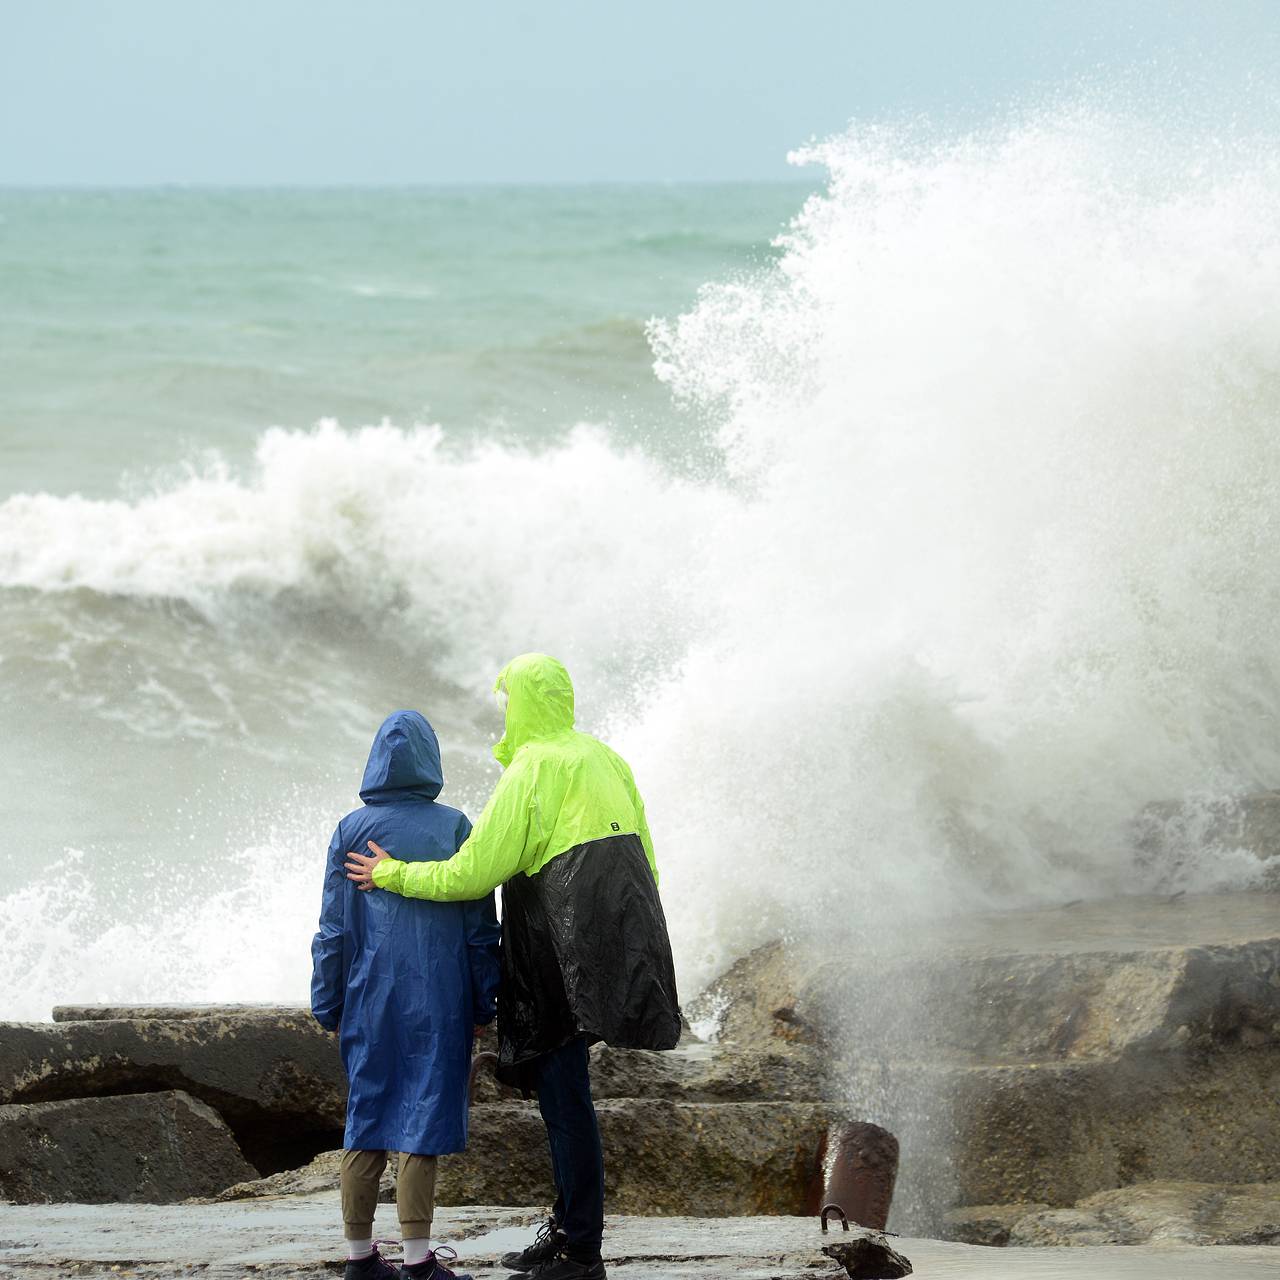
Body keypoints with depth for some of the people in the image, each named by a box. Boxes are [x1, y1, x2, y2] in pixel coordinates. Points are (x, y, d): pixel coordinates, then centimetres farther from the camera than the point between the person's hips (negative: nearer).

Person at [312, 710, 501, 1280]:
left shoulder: (351, 831, 1)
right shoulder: (453, 827, -3)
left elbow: (333, 928, 4)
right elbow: (479, 925, -2)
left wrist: (328, 1006, 11)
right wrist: (484, 1003, 5)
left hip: (370, 998, 2)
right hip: (438, 998, -2)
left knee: (367, 1122, 9)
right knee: (423, 1121, -1)